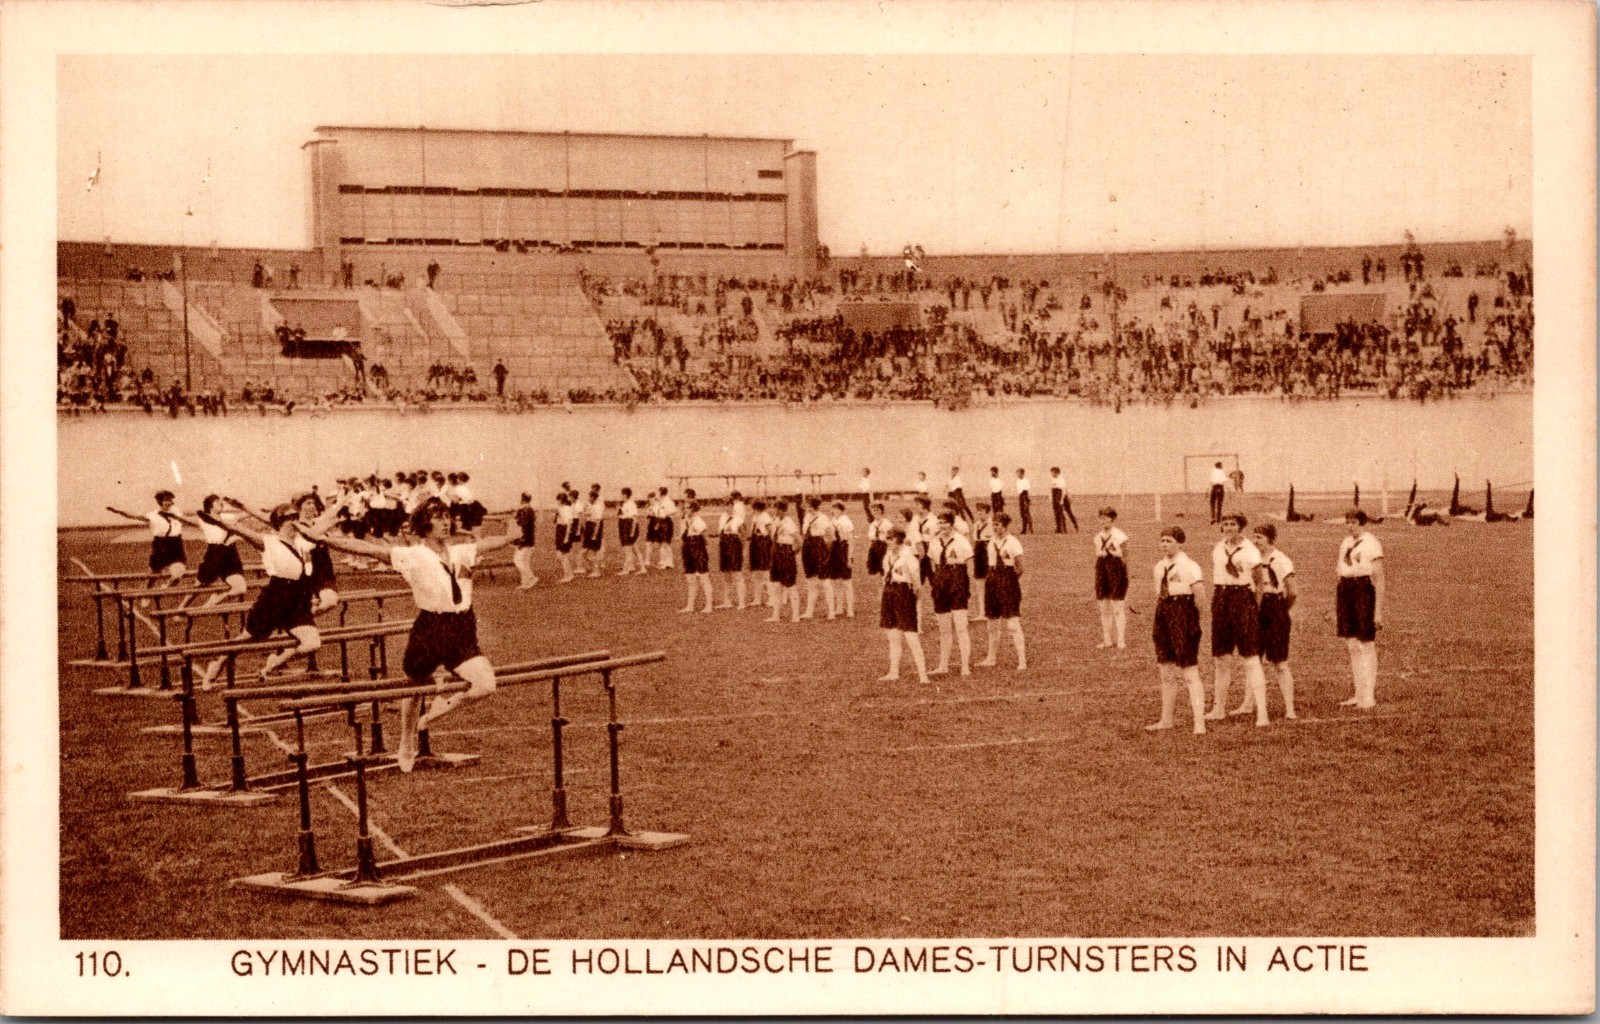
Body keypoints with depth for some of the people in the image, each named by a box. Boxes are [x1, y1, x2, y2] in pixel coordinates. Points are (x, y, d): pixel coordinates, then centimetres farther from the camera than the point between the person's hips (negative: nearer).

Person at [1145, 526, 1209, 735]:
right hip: (1164, 616, 8)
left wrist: (1189, 614, -5)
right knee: (1166, 673, 15)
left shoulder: (1188, 566, -13)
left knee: (1190, 674, -9)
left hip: (1183, 616, -8)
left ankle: (1199, 723, -8)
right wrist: (1158, 621, 13)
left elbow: (1200, 595, -19)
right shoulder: (1160, 566, 11)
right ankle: (1166, 720, 25)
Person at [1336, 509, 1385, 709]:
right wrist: (1335, 606, 16)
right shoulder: (1345, 543, 13)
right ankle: (1359, 694, 18)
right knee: (1352, 646, 10)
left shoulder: (1371, 544, -9)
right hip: (1345, 590, 7)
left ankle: (1369, 696, 6)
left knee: (1367, 646, -1)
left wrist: (1378, 610, -14)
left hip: (1364, 590, -7)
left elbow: (1379, 579, -10)